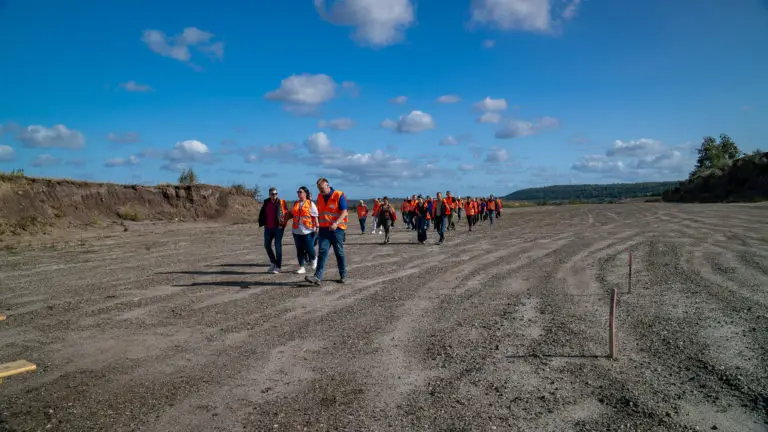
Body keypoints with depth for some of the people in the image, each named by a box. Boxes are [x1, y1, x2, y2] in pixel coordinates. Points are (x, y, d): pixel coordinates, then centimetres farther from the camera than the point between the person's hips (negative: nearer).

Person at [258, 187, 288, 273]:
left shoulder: (281, 202, -4)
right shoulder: (266, 202, 8)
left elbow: (286, 213, -5)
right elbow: (262, 213, 18)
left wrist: (282, 224, -11)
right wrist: (262, 223, 10)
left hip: (278, 228, -5)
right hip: (268, 228, 5)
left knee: (278, 246, -4)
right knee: (267, 245, 9)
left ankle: (277, 266, 4)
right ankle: (273, 263, 28)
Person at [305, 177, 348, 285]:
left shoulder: (338, 195, -7)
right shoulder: (319, 196, 11)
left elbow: (344, 212, -13)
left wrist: (336, 223, -25)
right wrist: (318, 224, 16)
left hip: (337, 229, -4)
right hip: (324, 228, 4)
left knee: (339, 252, 6)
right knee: (322, 251, -7)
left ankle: (343, 275, 19)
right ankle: (317, 277, -14)